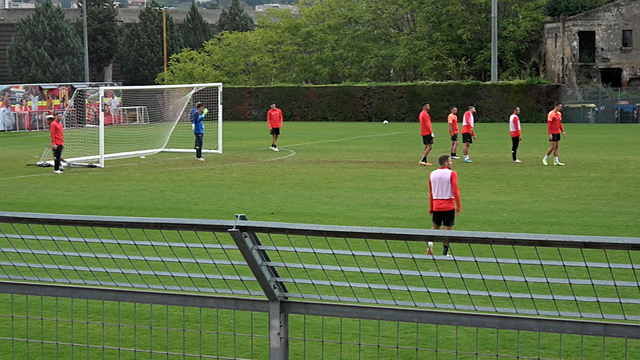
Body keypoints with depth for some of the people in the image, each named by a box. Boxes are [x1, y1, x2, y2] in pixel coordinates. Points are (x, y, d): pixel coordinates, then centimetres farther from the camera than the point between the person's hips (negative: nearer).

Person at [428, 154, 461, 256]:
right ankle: (445, 252, 4)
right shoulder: (451, 174, -8)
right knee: (447, 228, 4)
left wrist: (431, 208, 16)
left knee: (435, 227, 18)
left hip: (436, 206, 4)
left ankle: (430, 242, -9)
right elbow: (455, 191, -15)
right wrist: (458, 206, -11)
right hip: (449, 206, -4)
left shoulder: (432, 174, 7)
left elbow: (431, 193, 10)